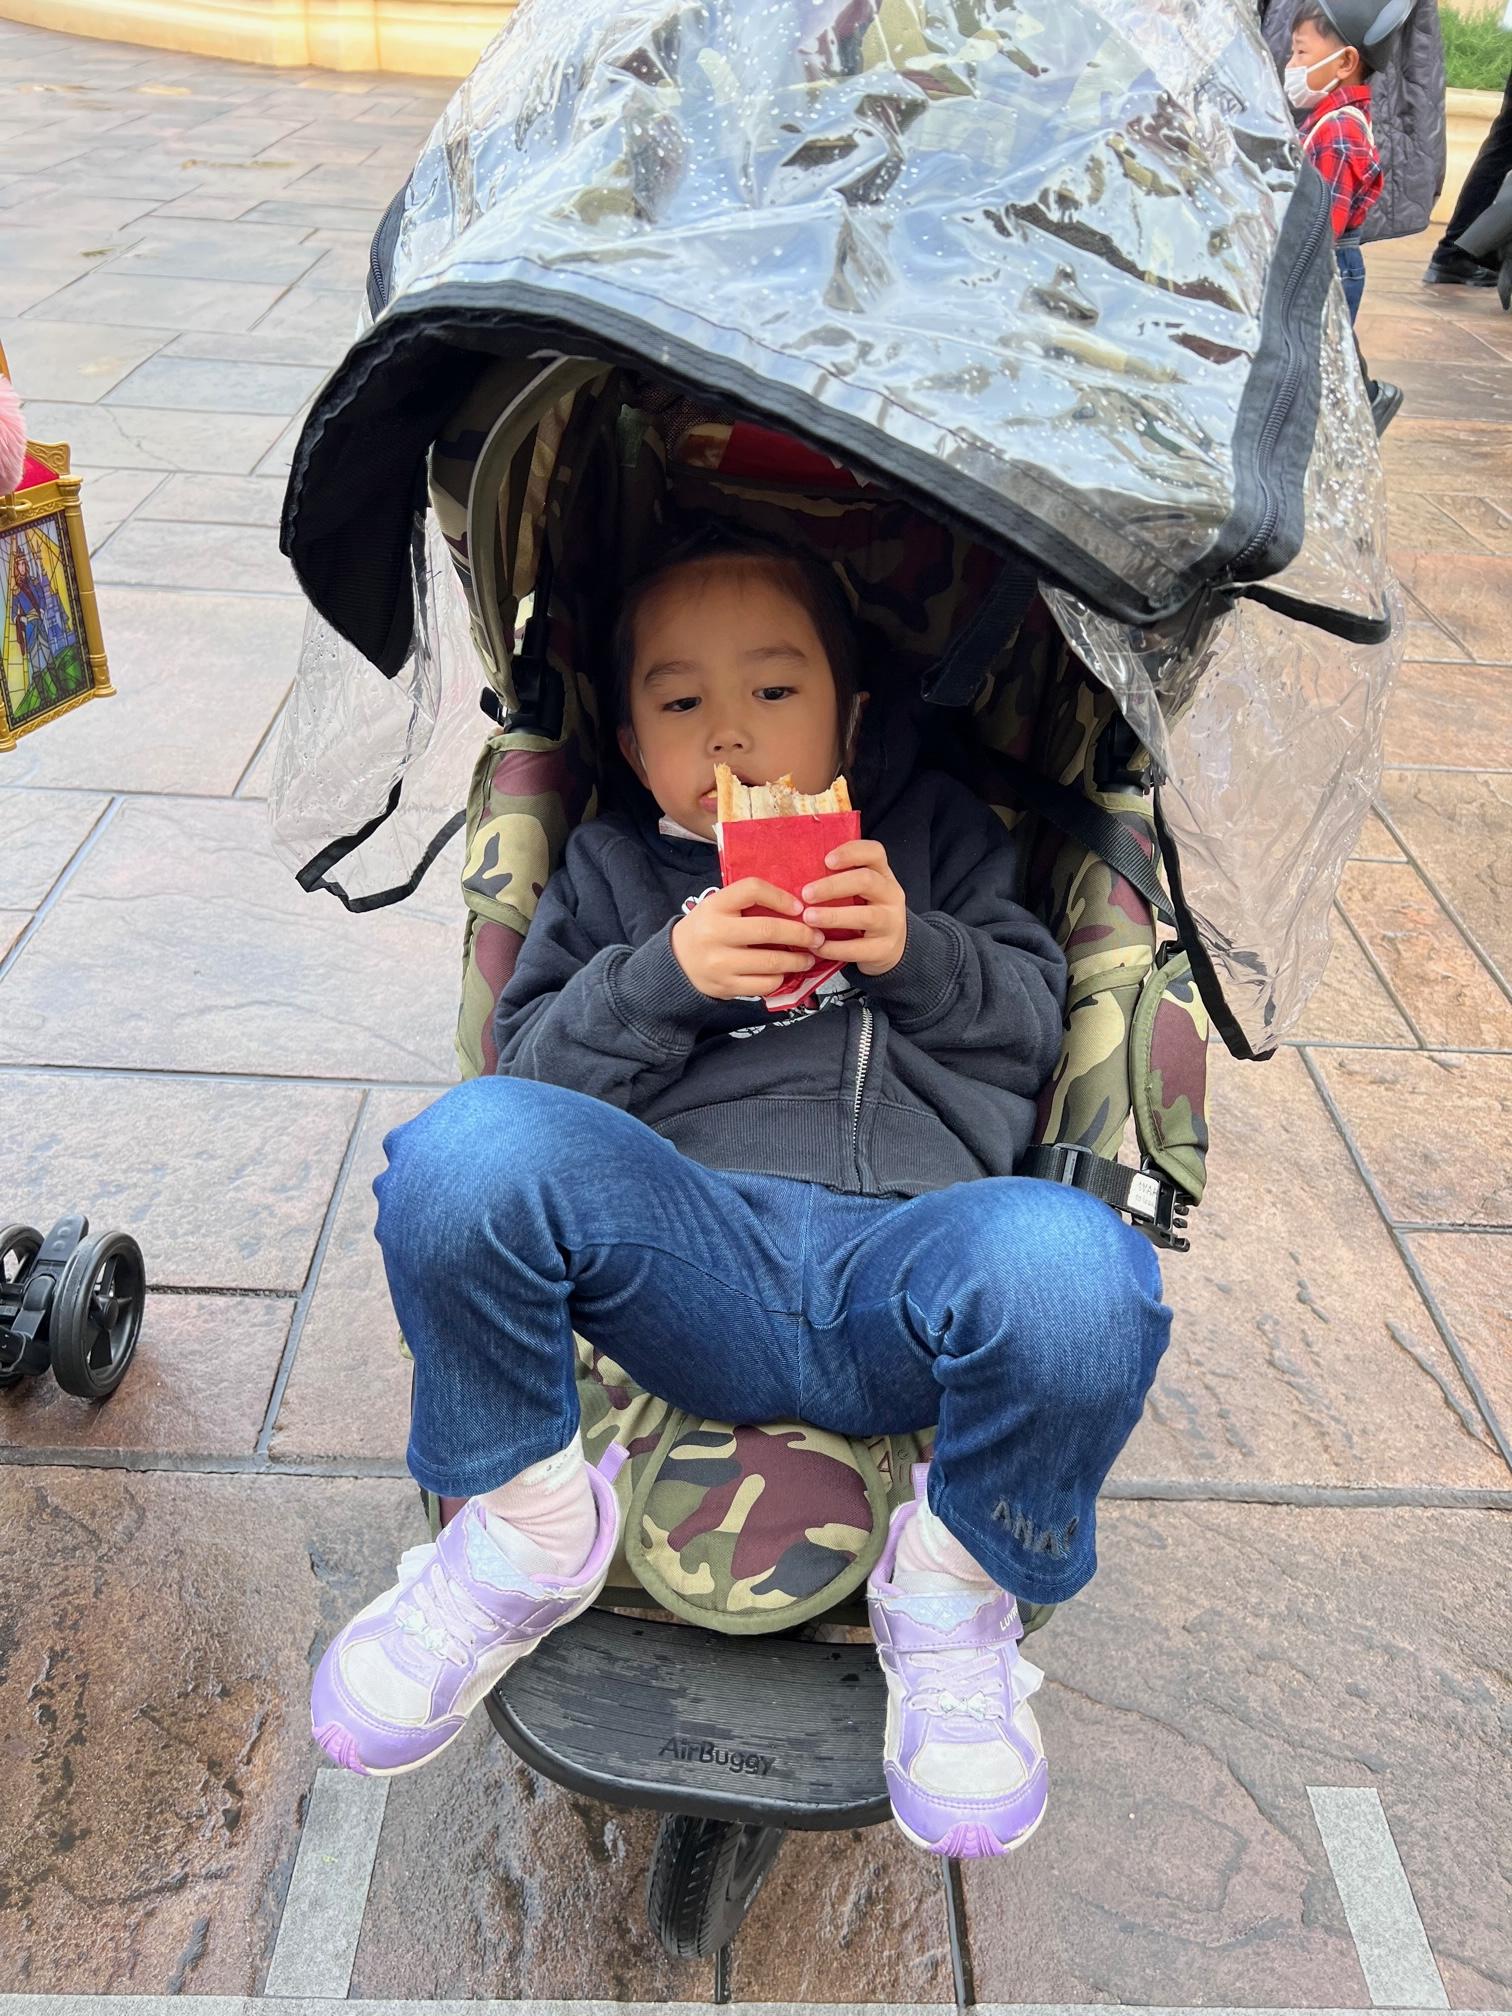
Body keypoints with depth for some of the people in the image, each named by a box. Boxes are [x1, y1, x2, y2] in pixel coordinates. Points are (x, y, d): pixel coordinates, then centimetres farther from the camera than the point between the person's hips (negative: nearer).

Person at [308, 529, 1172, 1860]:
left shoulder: (932, 830, 26)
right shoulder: (612, 868, 26)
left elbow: (1035, 1018, 17)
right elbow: (530, 1062, 13)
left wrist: (918, 950, -3)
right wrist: (666, 976, -5)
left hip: (905, 1258, 0)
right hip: (693, 1268, 1)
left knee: (1076, 1266, -37)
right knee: (465, 1148, -31)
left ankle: (957, 1591, -5)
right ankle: (528, 1527, -5)